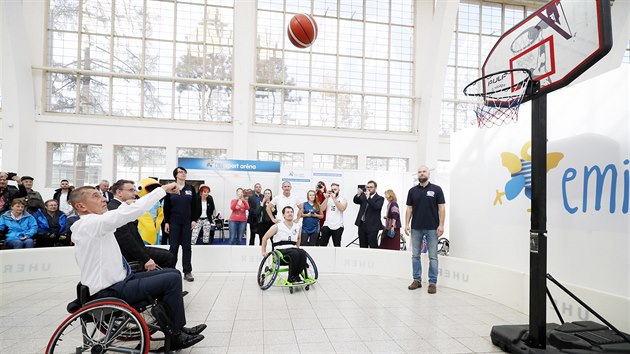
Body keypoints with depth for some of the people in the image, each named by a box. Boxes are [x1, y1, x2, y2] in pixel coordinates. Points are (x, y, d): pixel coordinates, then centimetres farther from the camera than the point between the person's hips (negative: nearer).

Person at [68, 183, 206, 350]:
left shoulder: (87, 226, 12)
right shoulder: (92, 222, -21)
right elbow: (131, 212, -29)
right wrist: (163, 189, -24)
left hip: (116, 282, 10)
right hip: (110, 292, -10)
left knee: (173, 273, 8)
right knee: (172, 280, -16)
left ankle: (177, 326, 16)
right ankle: (175, 336, -1)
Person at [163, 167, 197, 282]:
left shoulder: (191, 188, 6)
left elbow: (194, 206, 5)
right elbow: (166, 206, 0)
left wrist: (194, 220, -3)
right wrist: (166, 222, -4)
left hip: (187, 222, 1)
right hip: (174, 222, -1)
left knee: (187, 246, 3)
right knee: (173, 247, 2)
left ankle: (187, 272, 7)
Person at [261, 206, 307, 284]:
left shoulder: (298, 227, 11)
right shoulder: (277, 226, -2)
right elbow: (265, 238, 6)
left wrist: (298, 248, 25)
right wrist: (264, 252, 7)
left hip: (293, 249, 4)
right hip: (281, 250, -4)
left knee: (302, 253, -30)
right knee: (294, 253, -34)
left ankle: (296, 276, -18)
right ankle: (291, 278, -20)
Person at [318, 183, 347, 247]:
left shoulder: (343, 200, 2)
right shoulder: (328, 199, 10)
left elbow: (342, 209, -16)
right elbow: (322, 208, -2)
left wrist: (334, 198, -18)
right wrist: (327, 198, -10)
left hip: (338, 226, -2)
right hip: (327, 225, 2)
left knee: (337, 246, 5)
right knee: (322, 244, -1)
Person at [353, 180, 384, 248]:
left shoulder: (380, 198, -2)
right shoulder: (363, 196, 13)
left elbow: (376, 207, -19)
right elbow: (355, 201, 2)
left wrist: (368, 197, -25)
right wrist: (358, 194, -16)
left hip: (372, 226, -5)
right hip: (362, 225, 5)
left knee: (373, 246, -3)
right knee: (362, 246, 11)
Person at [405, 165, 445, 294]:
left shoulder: (436, 189, 1)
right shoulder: (412, 191, 8)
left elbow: (441, 208, -2)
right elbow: (409, 208, 8)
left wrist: (441, 225, -10)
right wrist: (407, 224, 0)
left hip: (432, 228, -3)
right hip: (416, 228, 3)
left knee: (433, 257, 2)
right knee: (415, 255, 8)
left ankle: (433, 283, 9)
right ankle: (417, 280, 20)